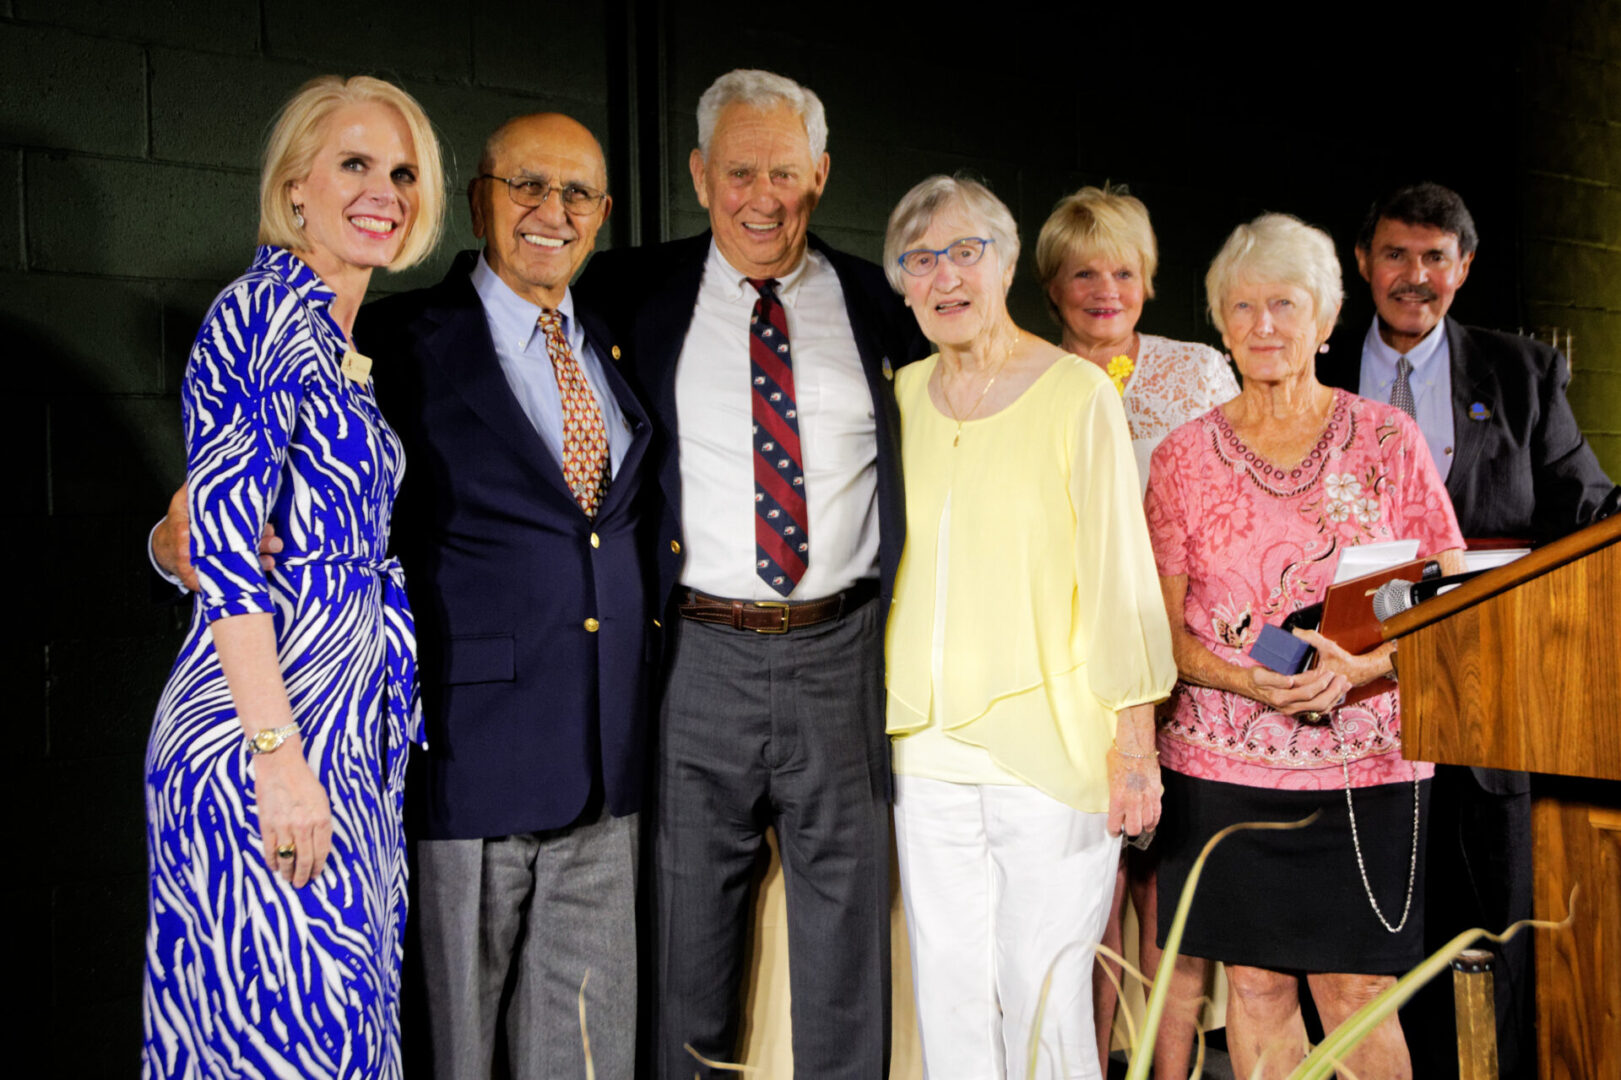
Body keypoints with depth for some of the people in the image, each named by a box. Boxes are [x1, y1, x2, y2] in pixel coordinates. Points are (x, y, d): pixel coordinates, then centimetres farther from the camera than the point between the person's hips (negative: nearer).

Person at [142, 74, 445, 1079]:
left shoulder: (342, 346, 15)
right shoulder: (263, 310, -12)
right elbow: (225, 549, -19)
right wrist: (277, 753, -21)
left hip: (346, 734, 9)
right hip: (264, 741, -9)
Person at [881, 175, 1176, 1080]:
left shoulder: (1077, 393, -4)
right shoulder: (899, 397, 9)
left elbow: (1121, 573, -4)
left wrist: (1135, 744, -7)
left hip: (1054, 748, -4)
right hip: (927, 746, 4)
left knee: (1044, 999, -1)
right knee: (949, 995, 10)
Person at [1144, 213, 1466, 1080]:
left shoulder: (1387, 439, 3)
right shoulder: (1183, 456, 4)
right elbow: (1162, 626, 5)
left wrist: (1360, 666, -15)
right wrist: (1245, 679, -15)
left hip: (1364, 763, -1)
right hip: (1222, 759, 1)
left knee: (1354, 994, 0)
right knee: (1255, 984, 7)